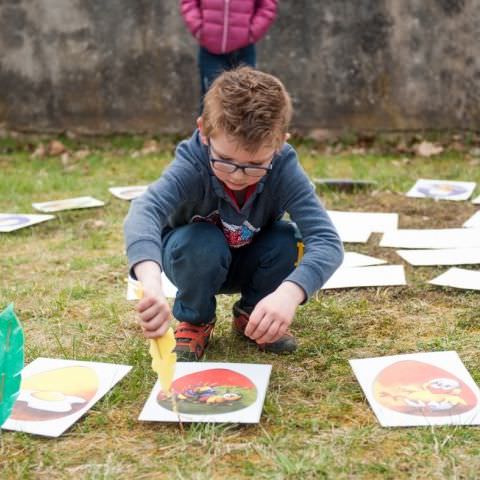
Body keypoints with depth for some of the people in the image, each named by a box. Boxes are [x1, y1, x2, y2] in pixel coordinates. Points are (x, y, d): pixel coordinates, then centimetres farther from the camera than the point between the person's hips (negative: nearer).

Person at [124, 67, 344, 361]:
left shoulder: (284, 170, -31)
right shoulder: (192, 165, -35)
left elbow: (327, 241, -41)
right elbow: (144, 211, -54)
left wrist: (289, 292, -61)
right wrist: (151, 281, -75)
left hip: (251, 264, 2)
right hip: (197, 259, -2)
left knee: (288, 238, -27)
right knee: (203, 243, -34)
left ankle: (250, 314, 2)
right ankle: (195, 321, -4)